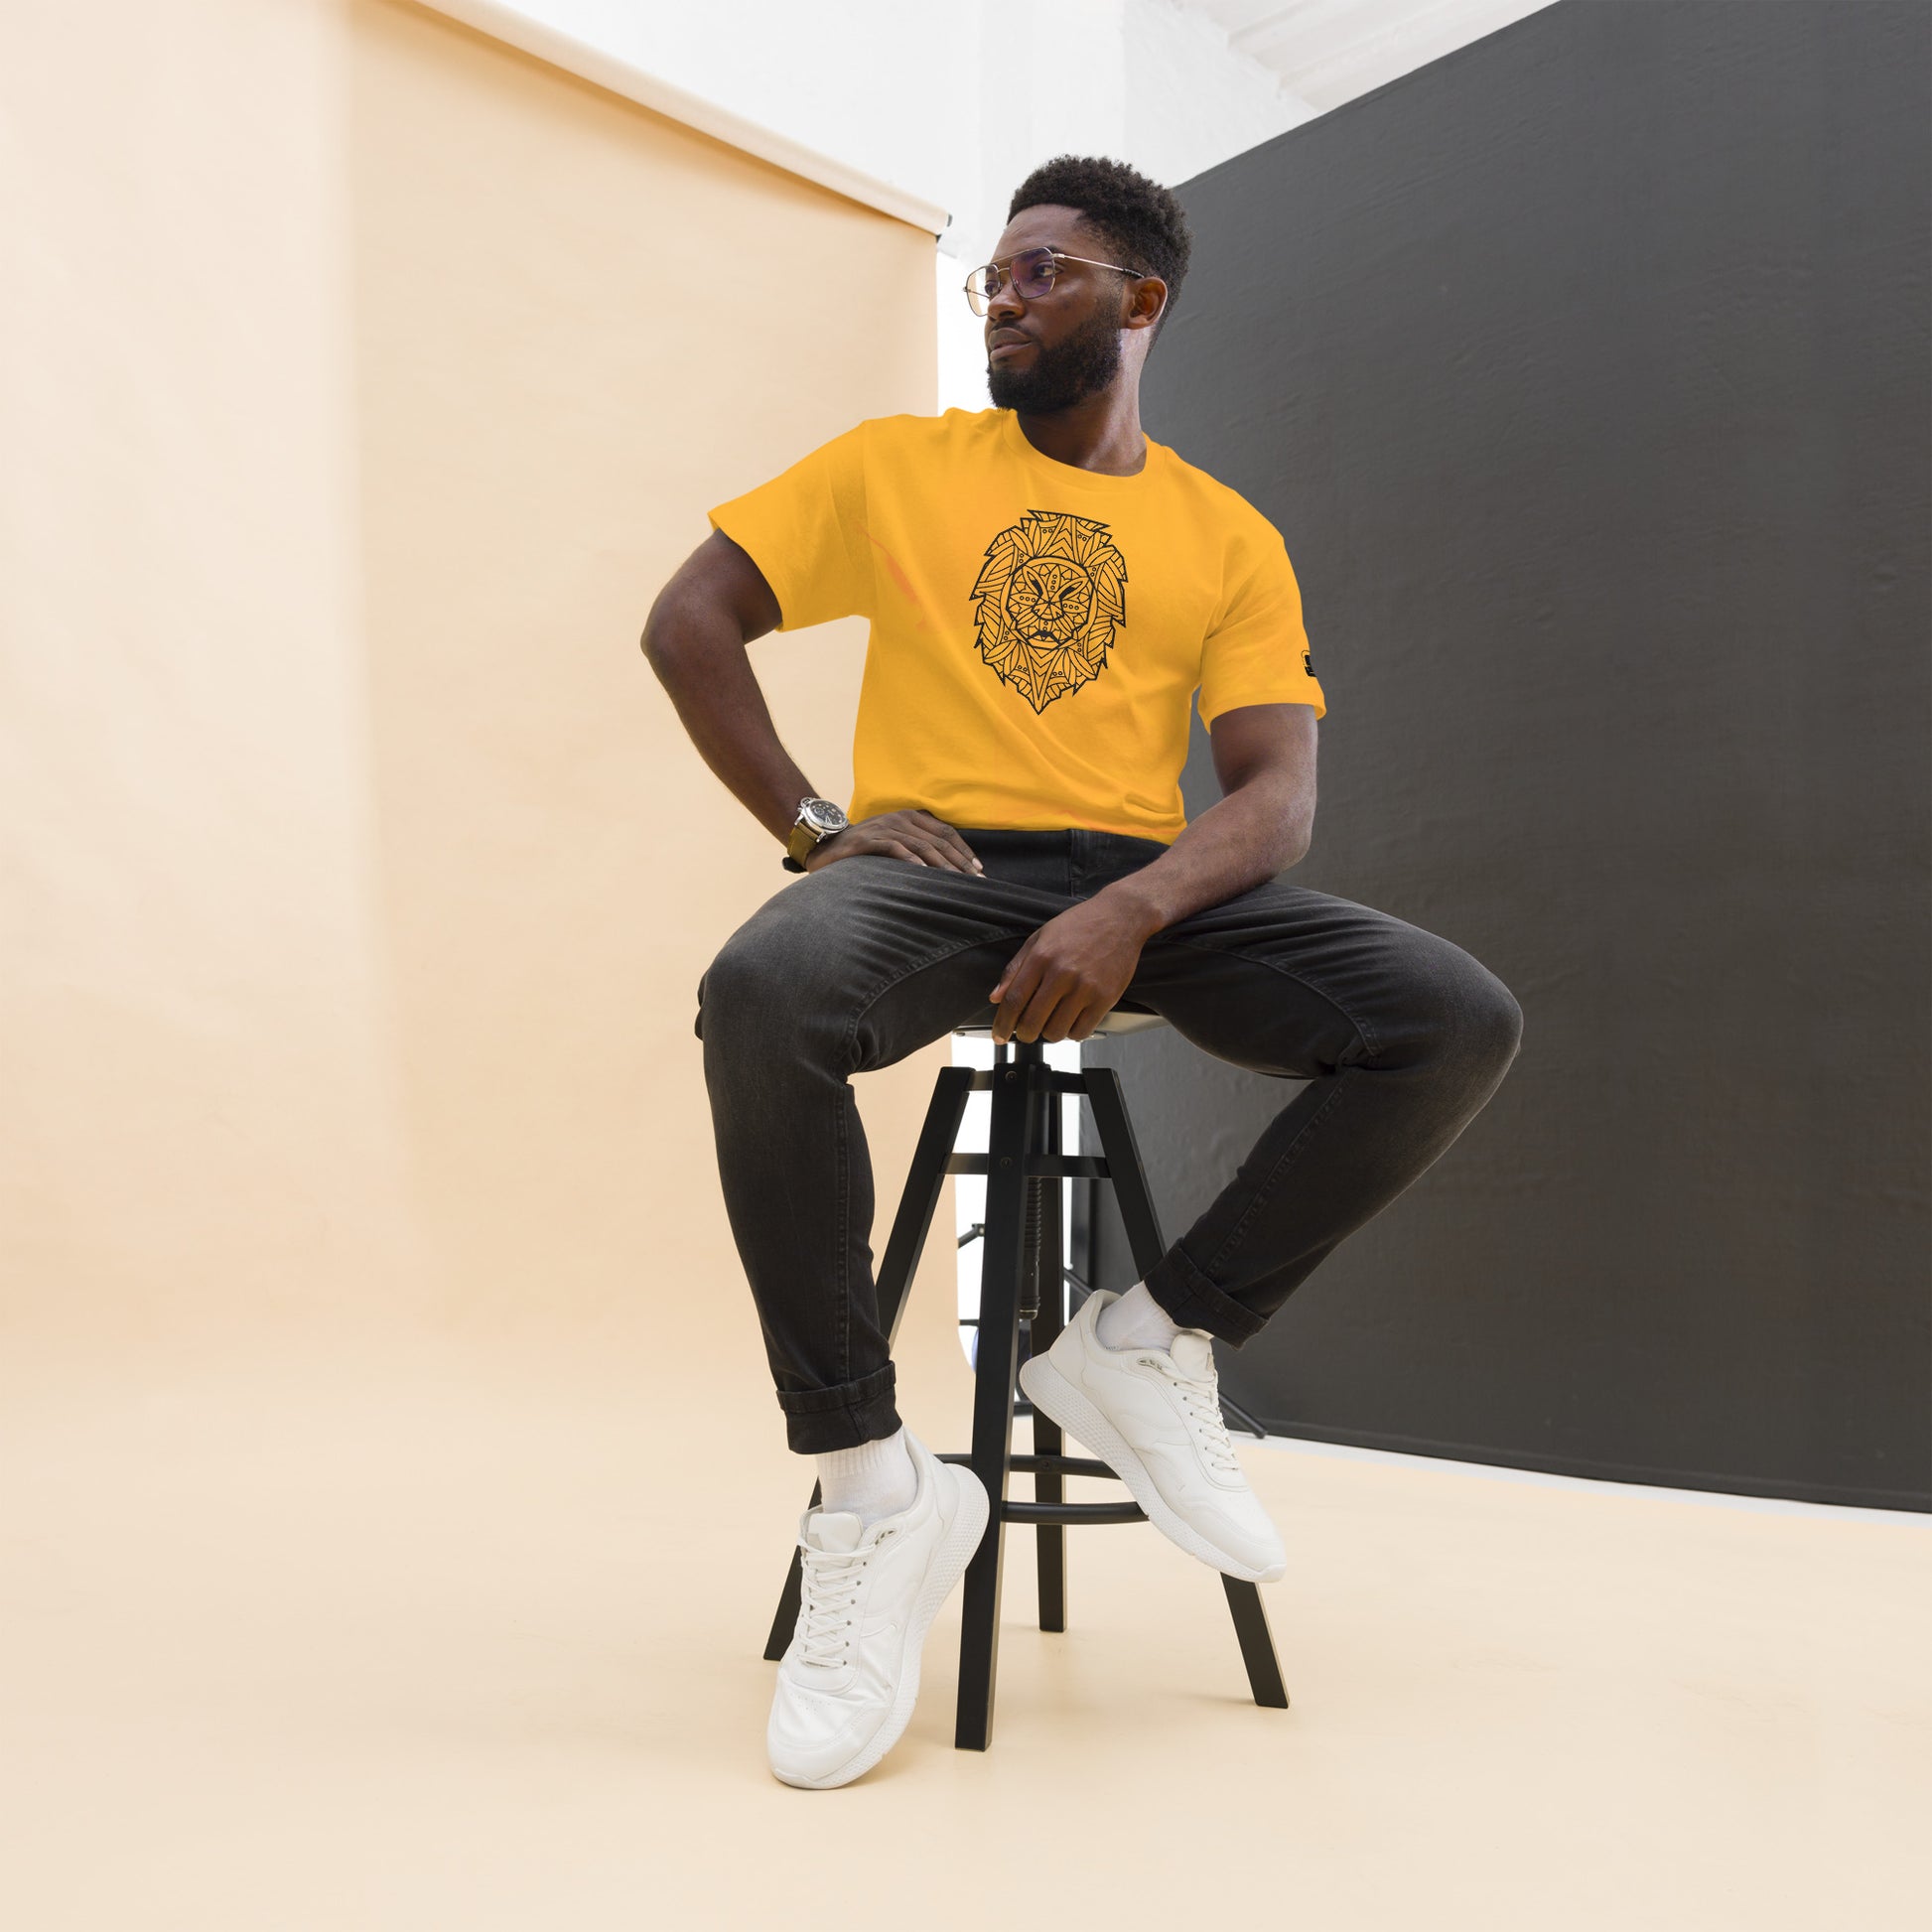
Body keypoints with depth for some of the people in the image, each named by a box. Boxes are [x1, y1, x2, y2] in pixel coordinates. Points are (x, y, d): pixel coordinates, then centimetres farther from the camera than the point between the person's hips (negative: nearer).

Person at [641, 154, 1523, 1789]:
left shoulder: (1231, 538, 12)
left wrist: (1133, 912, -20)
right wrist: (811, 824, -3)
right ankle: (870, 1484, -21)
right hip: (936, 864, -1)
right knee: (764, 990, -36)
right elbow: (687, 622, 10)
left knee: (1461, 1019, -20)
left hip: (1150, 885, 2)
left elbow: (1278, 793, 1)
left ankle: (1153, 1347, -6)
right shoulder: (897, 465, 13)